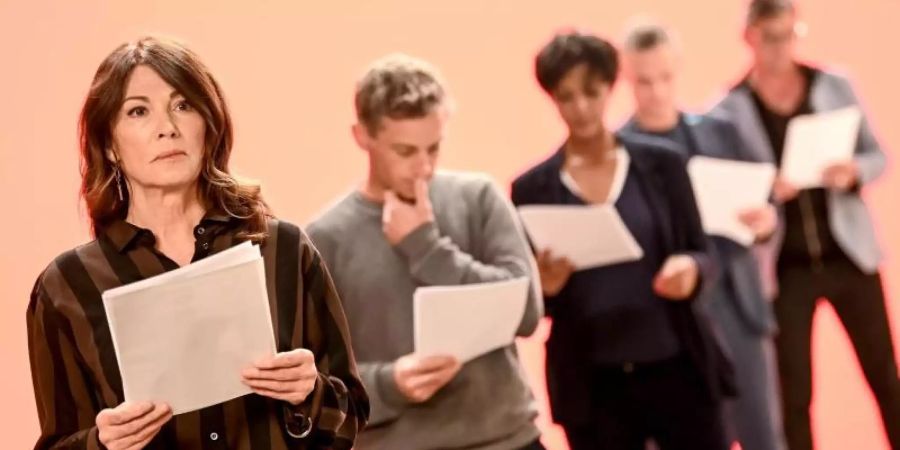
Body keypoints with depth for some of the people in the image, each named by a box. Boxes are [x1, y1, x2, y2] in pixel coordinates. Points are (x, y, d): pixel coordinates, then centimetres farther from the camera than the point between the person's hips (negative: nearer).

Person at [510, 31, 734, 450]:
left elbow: (703, 254, 5)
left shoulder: (661, 163, 1)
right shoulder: (533, 187, 0)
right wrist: (544, 285, -19)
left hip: (677, 368, 0)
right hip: (592, 384, 0)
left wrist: (691, 269, -17)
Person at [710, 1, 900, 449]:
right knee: (794, 395, 3)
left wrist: (853, 171, -17)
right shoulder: (729, 110, -5)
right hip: (785, 267, -2)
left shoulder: (834, 86, 1)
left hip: (848, 254, 2)